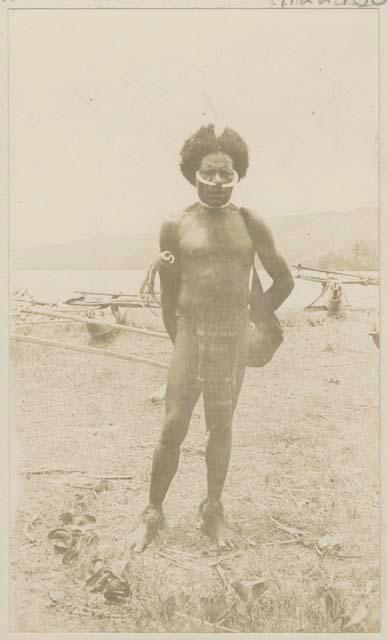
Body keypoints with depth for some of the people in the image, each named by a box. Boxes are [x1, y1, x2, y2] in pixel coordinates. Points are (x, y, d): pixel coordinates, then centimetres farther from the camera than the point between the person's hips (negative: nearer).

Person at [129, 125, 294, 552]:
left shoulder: (250, 225, 1)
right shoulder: (175, 227, -2)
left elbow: (284, 280, 10)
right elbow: (168, 295, 4)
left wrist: (251, 321, 8)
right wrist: (179, 341, 5)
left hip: (234, 338, 1)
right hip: (189, 335, -1)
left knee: (221, 427, 10)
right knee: (173, 429, -1)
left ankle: (213, 512, 26)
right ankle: (153, 513, 16)